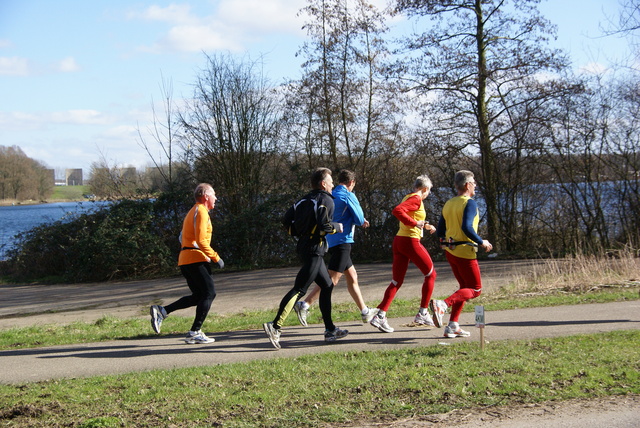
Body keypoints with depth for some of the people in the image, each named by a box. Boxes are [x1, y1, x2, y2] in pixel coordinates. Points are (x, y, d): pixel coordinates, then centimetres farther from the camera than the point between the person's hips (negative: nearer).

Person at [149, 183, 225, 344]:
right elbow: (201, 240, -20)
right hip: (196, 259, -10)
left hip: (185, 259, 10)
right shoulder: (201, 212, -9)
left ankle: (162, 311, 3)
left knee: (198, 296, 12)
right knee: (209, 294, -6)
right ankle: (195, 332, -9)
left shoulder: (193, 212, 23)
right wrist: (216, 258, -16)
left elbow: (182, 238, 24)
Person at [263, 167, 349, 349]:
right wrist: (337, 227, -2)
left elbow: (286, 220, 10)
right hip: (314, 250, -10)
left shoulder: (305, 200, 16)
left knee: (327, 286, 17)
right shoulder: (326, 200, -7)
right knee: (300, 289, -14)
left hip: (304, 245, 10)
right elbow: (324, 225, -20)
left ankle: (330, 330, 21)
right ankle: (275, 326, -23)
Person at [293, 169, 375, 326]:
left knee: (352, 276, 16)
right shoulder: (348, 196, -8)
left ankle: (365, 312, 24)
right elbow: (359, 220, -8)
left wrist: (361, 221, 17)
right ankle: (304, 305, -19)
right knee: (332, 280, -12)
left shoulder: (332, 196, 16)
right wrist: (361, 220, 15)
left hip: (332, 241, 9)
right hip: (342, 241, -9)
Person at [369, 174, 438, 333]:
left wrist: (424, 225, 28)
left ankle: (380, 315, -6)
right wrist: (414, 223, -23)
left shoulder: (409, 197, 16)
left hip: (399, 241, 9)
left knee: (396, 281, 7)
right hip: (411, 241, -9)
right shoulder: (416, 199, -11)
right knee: (430, 274, 9)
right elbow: (397, 210, -27)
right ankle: (422, 314, 11)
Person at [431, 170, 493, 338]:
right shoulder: (469, 203, -12)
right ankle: (443, 304, -20)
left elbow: (440, 232, 13)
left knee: (465, 287, 18)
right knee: (475, 289, 1)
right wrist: (482, 242, -14)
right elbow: (467, 227, -25)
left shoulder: (448, 204, 12)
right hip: (465, 252, -8)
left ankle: (453, 326, 10)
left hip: (450, 252, 8)